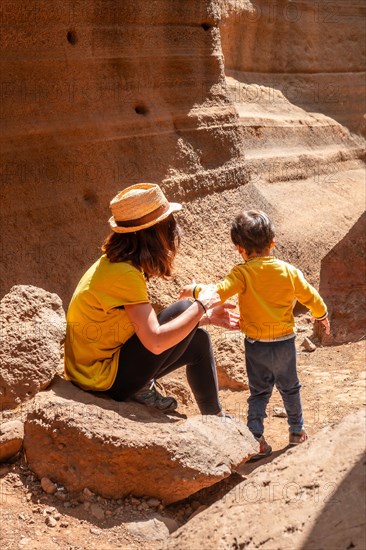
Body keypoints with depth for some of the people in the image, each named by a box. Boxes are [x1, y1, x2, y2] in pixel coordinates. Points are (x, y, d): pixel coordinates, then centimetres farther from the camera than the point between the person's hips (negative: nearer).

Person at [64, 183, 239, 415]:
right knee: (184, 307, -12)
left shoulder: (115, 264, 4)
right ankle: (143, 387, -2)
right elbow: (155, 342, -31)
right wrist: (201, 306, -17)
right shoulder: (124, 274, -25)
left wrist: (207, 316, 10)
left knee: (198, 341, 12)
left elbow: (149, 322, 12)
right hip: (105, 380, -9)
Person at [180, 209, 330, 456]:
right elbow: (310, 296, 6)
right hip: (285, 343, 2)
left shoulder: (242, 273, -14)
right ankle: (297, 430, 35)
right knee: (290, 388, 22)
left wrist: (195, 290, -11)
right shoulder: (289, 271, -5)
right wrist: (323, 316, 24)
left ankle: (255, 438, 4)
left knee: (259, 392, 13)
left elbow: (219, 292, -26)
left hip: (256, 345, -2)